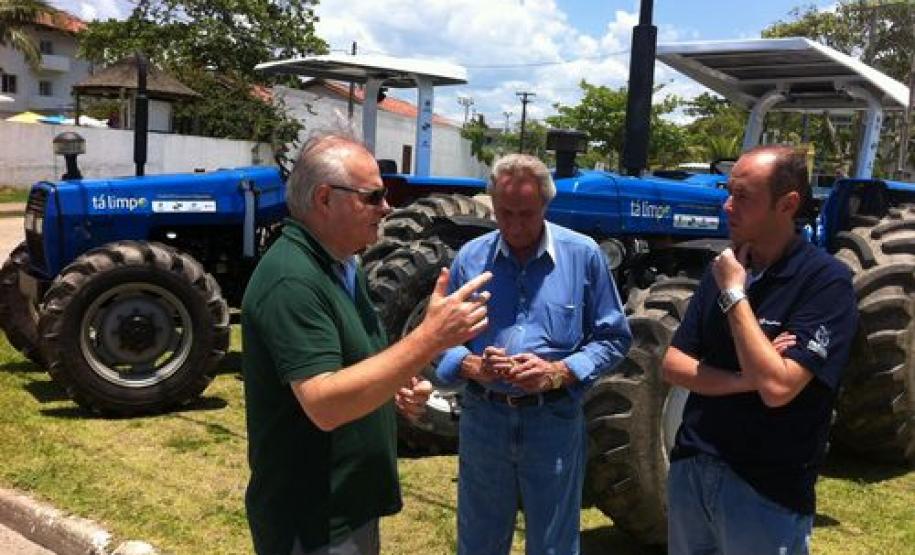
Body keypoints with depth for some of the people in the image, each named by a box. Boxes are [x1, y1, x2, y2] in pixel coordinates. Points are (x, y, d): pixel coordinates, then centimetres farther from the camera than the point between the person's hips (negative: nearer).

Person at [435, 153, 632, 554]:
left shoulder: (583, 255, -4)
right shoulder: (470, 257, -1)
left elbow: (613, 339, -1)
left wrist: (559, 372, -17)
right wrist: (473, 366, -18)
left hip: (554, 420, -1)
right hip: (483, 417, 2)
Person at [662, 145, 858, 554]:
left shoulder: (826, 280, -15)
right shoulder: (723, 268, 3)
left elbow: (776, 387, -25)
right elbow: (672, 365, 1)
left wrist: (735, 293, -19)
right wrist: (743, 381, -16)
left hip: (767, 493, -5)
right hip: (690, 469, 6)